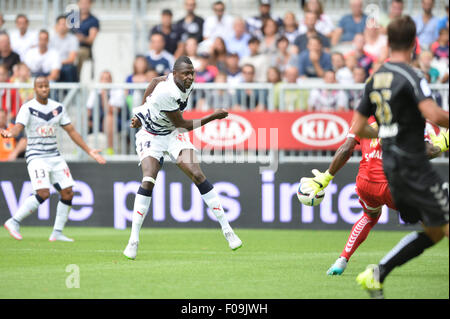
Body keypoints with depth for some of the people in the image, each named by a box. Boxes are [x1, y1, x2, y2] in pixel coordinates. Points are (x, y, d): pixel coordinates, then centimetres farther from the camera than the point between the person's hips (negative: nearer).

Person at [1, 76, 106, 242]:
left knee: (68, 193, 0)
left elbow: (71, 131, 15)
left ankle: (57, 232, 10)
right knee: (43, 193, -22)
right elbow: (18, 128, -21)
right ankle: (14, 222, -11)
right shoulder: (28, 108, -7)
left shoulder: (58, 108, 9)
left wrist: (89, 151, 13)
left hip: (55, 156, 6)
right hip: (36, 156, -6)